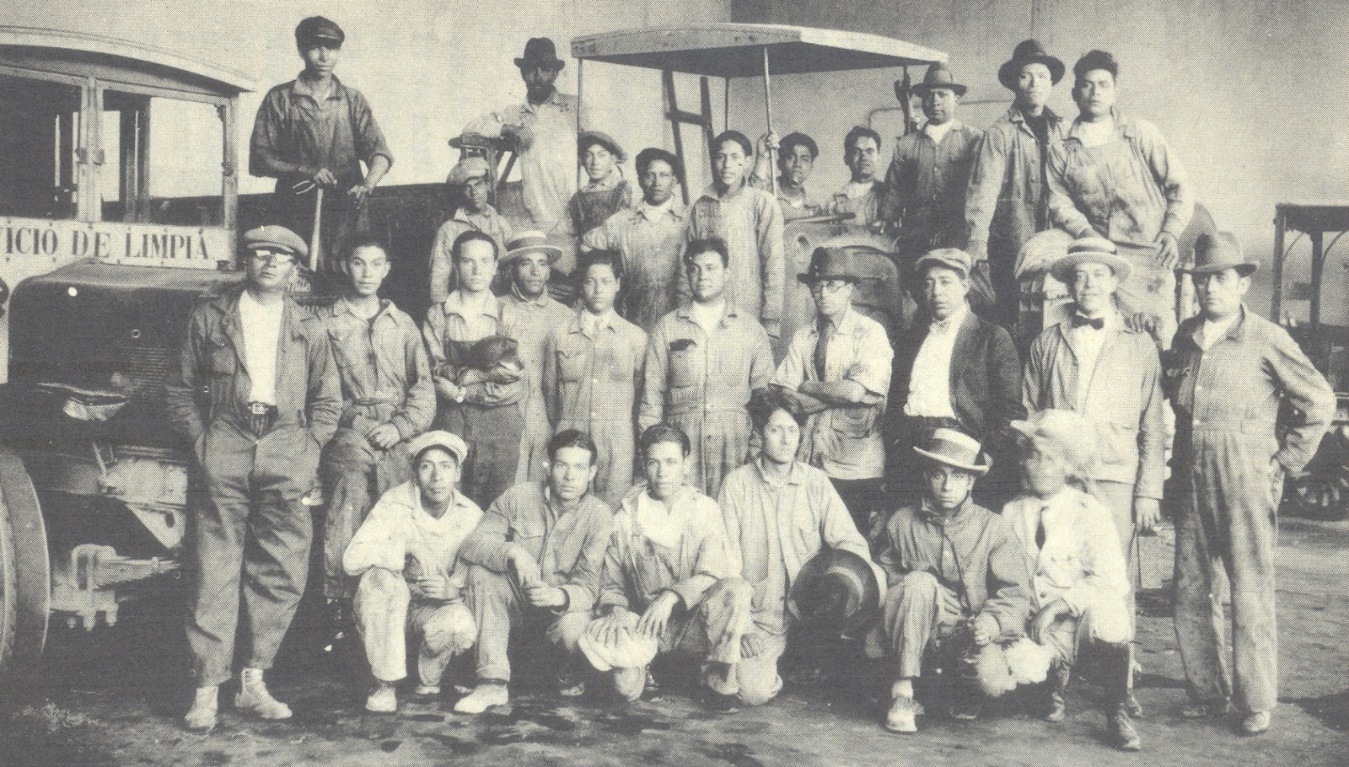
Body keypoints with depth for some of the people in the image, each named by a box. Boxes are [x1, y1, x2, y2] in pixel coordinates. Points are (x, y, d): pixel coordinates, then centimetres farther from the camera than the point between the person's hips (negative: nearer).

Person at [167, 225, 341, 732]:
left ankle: (254, 684, 10)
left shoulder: (308, 328, 15)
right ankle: (207, 690, -1)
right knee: (215, 572, -6)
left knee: (282, 575, -1)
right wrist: (200, 441, -1)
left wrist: (310, 448, 4)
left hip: (285, 452, 2)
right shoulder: (210, 318, 11)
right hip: (224, 451, -2)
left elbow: (327, 400, 17)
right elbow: (182, 391, 12)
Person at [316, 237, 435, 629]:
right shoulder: (325, 321, 10)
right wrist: (331, 423, -6)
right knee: (342, 529, -9)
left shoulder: (403, 324, 15)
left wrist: (401, 427, -2)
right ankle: (338, 618, -2)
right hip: (348, 439, -2)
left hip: (397, 441, 2)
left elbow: (424, 388, 11)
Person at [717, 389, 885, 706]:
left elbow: (848, 540, 0)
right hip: (759, 615, -2)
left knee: (874, 577, -24)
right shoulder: (737, 484, -1)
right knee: (753, 692, -26)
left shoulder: (816, 482, 6)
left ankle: (814, 657, 0)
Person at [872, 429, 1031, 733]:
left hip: (968, 632, 0)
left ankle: (962, 686, 12)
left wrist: (992, 622, -22)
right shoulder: (901, 522, 1)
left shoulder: (991, 527, 0)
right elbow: (882, 577, 9)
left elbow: (1015, 591, -2)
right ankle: (902, 691, -24)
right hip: (912, 631, 0)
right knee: (919, 582, -32)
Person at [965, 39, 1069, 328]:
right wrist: (976, 251, -18)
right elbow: (982, 193, -10)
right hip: (1011, 251, -4)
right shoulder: (999, 133, -2)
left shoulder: (1061, 131, 11)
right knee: (1013, 327, -3)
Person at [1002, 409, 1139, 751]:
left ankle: (1118, 715, -14)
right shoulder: (1012, 513, 9)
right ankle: (1057, 679, 12)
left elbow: (1111, 580, -10)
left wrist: (1059, 603, -21)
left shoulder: (1090, 513, -1)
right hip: (1032, 621, 2)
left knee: (1106, 613, -38)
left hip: (1083, 614, -2)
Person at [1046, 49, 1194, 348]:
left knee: (1156, 338, -7)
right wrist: (1085, 233, -13)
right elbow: (1059, 202, 5)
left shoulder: (1141, 134, 10)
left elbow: (1181, 186, 9)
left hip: (1150, 256, 1)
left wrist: (1171, 232, -5)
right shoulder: (1061, 151, 12)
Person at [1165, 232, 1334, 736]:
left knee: (1250, 595, -2)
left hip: (1248, 483, -5)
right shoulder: (1185, 337, 9)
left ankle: (1256, 702, 9)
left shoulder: (1266, 340, -6)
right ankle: (1206, 692, 21)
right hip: (1192, 482, 5)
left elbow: (1319, 402, -1)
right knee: (1190, 591, 8)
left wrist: (1285, 462, -2)